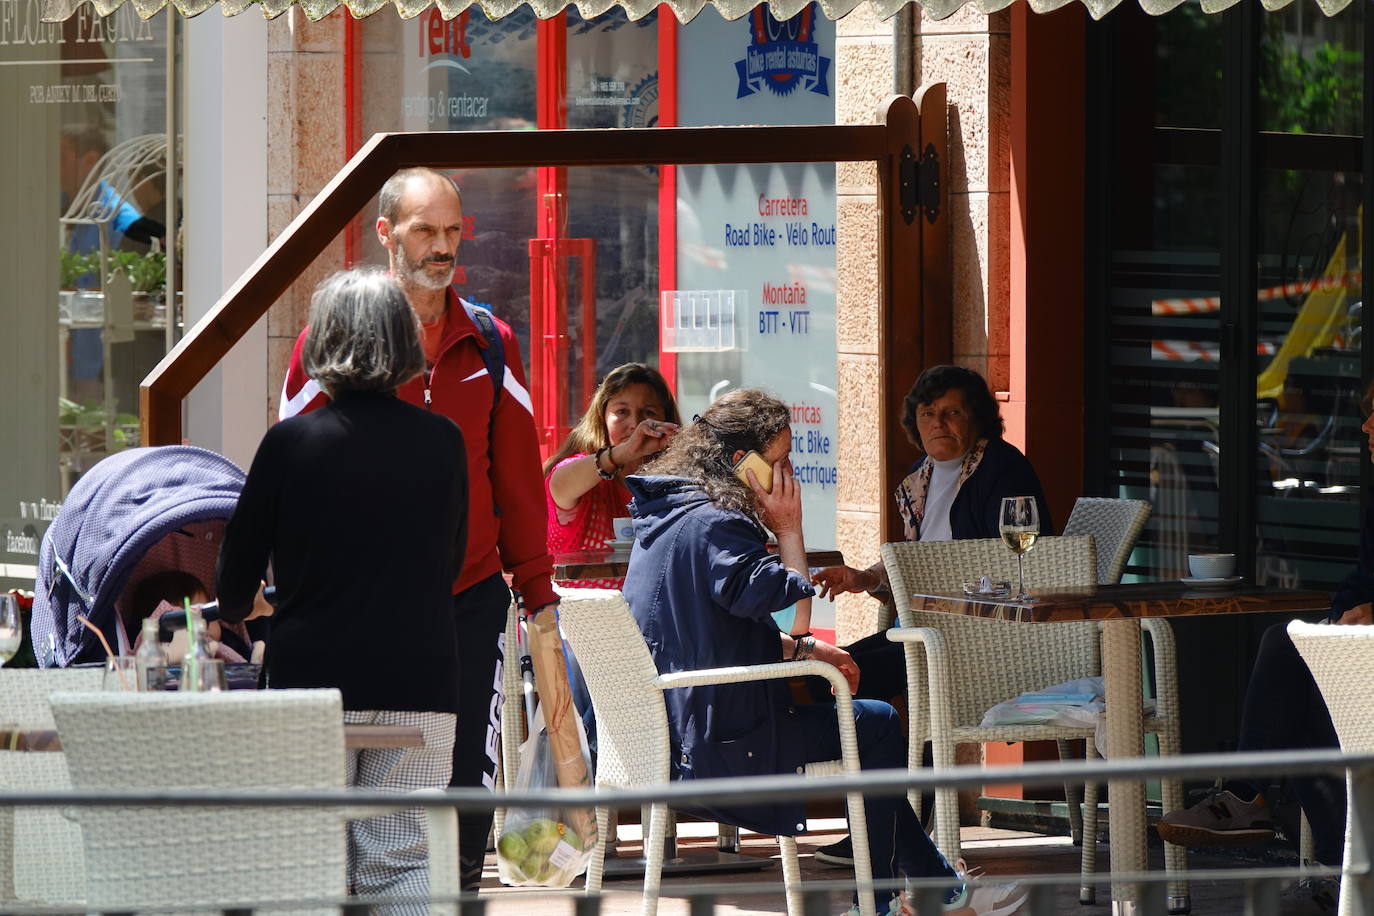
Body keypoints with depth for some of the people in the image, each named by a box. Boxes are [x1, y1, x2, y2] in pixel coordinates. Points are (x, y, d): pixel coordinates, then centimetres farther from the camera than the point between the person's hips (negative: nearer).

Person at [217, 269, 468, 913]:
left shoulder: (291, 443, -7)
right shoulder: (443, 443, 0)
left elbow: (235, 584, 2)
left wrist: (241, 607, 26)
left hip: (314, 674, -1)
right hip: (419, 679, 2)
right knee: (405, 861, 3)